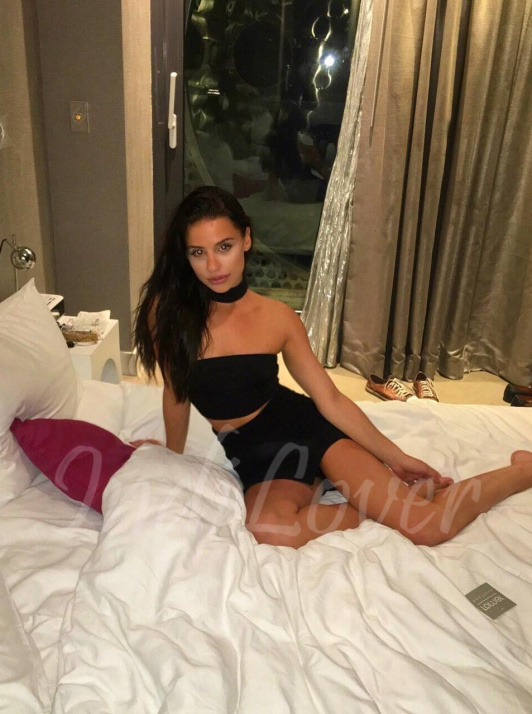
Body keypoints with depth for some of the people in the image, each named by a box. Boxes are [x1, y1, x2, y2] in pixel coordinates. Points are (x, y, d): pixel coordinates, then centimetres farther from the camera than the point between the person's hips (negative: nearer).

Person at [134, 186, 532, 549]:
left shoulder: (277, 317, -10)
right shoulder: (168, 310, -11)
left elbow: (330, 399, -2)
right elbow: (176, 393, 5)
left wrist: (395, 456, 2)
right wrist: (174, 458, 17)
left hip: (305, 425, 0)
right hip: (253, 452, 1)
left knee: (427, 526, -13)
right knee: (268, 530, -37)